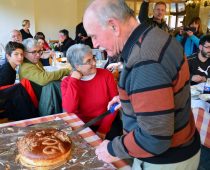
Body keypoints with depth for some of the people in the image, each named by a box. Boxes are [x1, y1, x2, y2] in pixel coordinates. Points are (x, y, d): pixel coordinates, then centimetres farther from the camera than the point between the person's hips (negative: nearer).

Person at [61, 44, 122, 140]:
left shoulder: (106, 75, -6)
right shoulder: (67, 82, -4)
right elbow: (69, 109, -19)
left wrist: (103, 130, -14)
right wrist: (74, 80, -19)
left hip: (107, 123, 0)